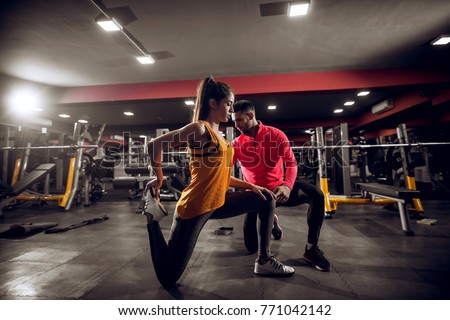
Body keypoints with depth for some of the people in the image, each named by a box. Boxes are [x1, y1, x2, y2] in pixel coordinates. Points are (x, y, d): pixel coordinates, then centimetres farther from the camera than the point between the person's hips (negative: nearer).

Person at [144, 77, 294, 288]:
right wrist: (159, 179, -8)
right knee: (168, 277, 2)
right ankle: (154, 217, 17)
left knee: (266, 201, 10)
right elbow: (155, 145, -18)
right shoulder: (199, 129, -15)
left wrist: (251, 186, 6)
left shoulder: (217, 134, 12)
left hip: (217, 203, 9)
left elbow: (220, 175, 11)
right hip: (195, 207, -9)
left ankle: (264, 261, 16)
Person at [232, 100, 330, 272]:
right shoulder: (237, 143, -6)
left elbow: (291, 162, -16)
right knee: (251, 246, 1)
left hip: (278, 188, -1)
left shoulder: (276, 135, -10)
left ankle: (311, 248, -13)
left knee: (316, 195, -30)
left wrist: (287, 186, -34)